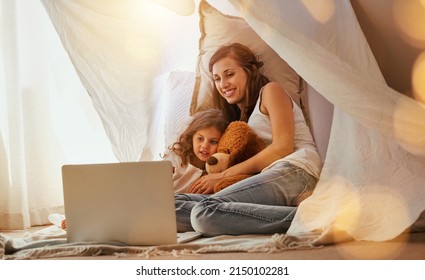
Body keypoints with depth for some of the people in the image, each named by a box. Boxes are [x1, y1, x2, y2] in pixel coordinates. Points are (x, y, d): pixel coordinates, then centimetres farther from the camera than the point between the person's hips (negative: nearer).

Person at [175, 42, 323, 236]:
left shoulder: (271, 91, 12)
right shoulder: (242, 115, 36)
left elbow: (283, 146, -3)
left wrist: (224, 175, -2)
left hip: (294, 171, -8)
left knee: (205, 211, -30)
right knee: (170, 205, -12)